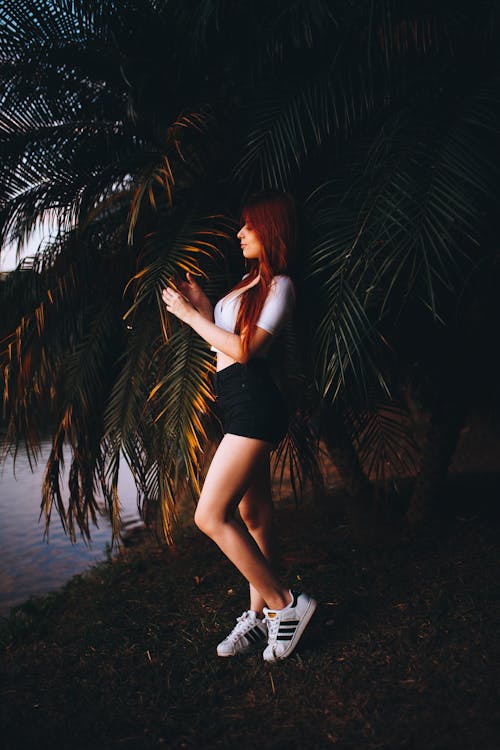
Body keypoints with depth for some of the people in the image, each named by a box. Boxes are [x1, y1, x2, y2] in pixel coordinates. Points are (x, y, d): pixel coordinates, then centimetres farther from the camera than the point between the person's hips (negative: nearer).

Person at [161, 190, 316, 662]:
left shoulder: (280, 285, -8)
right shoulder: (252, 280, 19)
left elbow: (244, 349, -16)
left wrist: (190, 315, -8)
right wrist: (201, 304, 11)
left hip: (253, 405, -10)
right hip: (238, 405, 10)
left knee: (210, 516, -13)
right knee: (253, 516, 13)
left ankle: (284, 604, 0)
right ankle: (260, 615, 24)